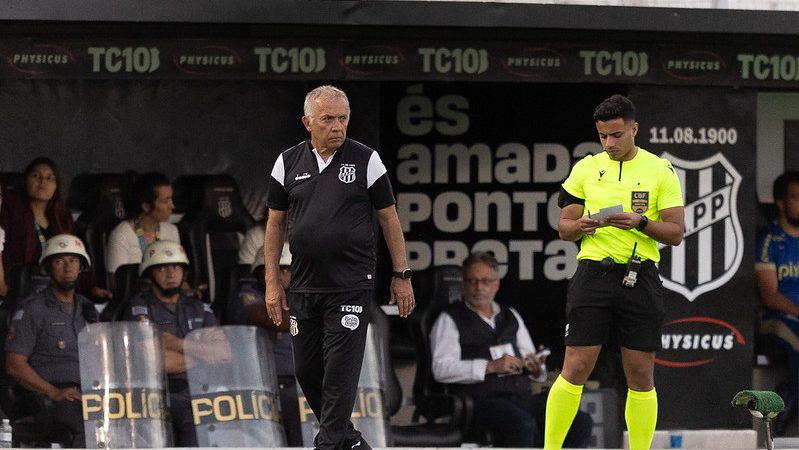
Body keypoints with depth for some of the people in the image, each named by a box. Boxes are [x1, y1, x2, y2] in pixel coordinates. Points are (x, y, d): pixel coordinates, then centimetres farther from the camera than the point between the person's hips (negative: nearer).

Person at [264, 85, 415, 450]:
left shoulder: (366, 160, -2)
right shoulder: (288, 163, 5)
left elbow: (389, 218, 3)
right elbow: (275, 224, 10)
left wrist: (402, 275, 1)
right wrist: (272, 283, 6)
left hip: (351, 286, -4)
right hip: (303, 287, 4)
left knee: (340, 370, -7)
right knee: (307, 370, 9)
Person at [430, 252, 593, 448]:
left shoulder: (511, 317, 25)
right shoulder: (450, 319, 9)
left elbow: (536, 373, 25)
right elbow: (441, 369, -7)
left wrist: (535, 368, -1)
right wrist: (491, 366, -14)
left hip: (522, 396, 6)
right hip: (481, 400, -6)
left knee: (581, 423, -18)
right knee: (523, 425, -37)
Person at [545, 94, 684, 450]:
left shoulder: (660, 171, 3)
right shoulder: (585, 168, 8)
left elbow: (675, 233, 0)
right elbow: (564, 227, 11)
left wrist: (640, 222, -17)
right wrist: (581, 226, -12)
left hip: (640, 277, 0)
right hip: (593, 273, 0)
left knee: (640, 374, 3)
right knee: (576, 368, -5)